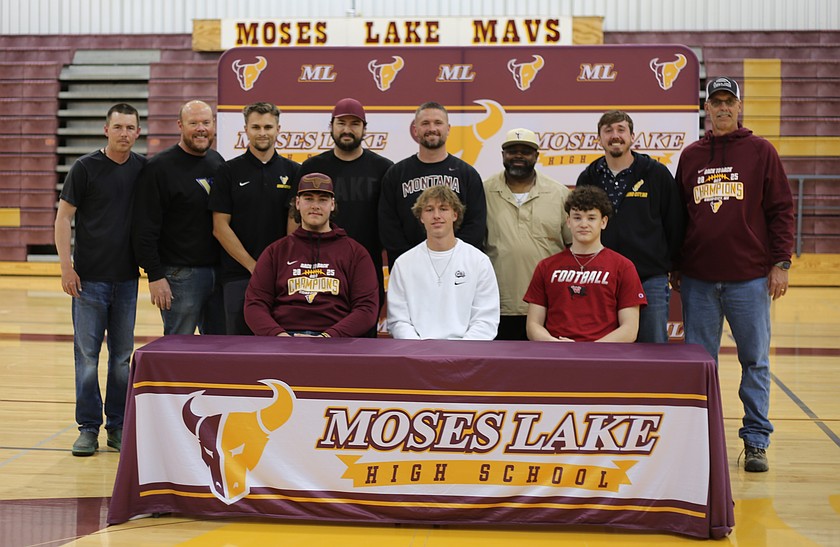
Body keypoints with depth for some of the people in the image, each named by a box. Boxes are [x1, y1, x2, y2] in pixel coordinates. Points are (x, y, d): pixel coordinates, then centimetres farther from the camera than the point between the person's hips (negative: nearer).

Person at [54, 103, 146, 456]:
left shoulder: (144, 170, 6)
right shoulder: (86, 167, -3)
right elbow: (63, 217, -2)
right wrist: (66, 266, -9)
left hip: (127, 278, 3)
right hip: (89, 278, -3)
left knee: (122, 357, 7)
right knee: (87, 355, -1)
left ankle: (117, 427, 16)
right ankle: (88, 429, 8)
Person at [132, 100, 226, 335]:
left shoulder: (218, 162, 12)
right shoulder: (160, 167, -8)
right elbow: (145, 229, -11)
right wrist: (155, 276, -16)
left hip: (219, 272, 6)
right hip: (180, 275, -6)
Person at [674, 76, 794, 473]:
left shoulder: (760, 152, 3)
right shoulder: (690, 156, 11)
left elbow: (781, 208, 1)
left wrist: (780, 262, -5)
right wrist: (675, 268, 11)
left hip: (750, 277, -2)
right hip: (698, 280, 3)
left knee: (755, 361, 3)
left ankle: (756, 442, 11)